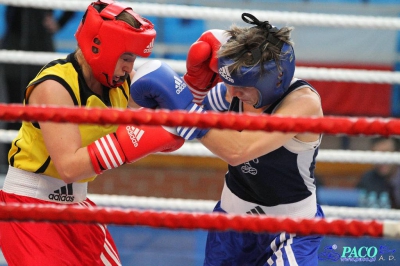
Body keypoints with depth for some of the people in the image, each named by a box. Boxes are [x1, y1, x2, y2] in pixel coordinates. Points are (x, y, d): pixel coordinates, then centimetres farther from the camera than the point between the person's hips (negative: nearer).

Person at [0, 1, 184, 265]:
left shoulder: (123, 81, -2)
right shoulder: (54, 86, -23)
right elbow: (69, 167, -32)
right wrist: (136, 138, -37)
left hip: (75, 203, 8)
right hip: (29, 202, -8)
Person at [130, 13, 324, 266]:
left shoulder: (304, 102, -29)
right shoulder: (239, 86, -12)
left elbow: (238, 151, -39)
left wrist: (183, 104, -37)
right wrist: (197, 76, -18)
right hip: (234, 215, 6)